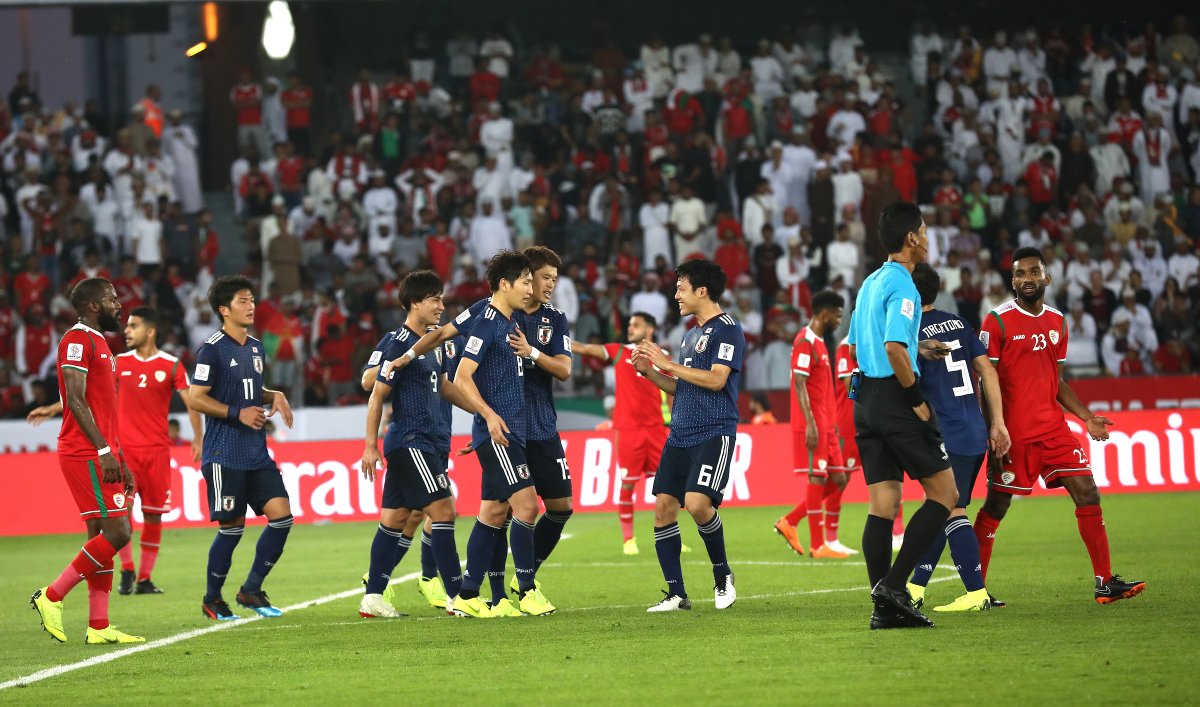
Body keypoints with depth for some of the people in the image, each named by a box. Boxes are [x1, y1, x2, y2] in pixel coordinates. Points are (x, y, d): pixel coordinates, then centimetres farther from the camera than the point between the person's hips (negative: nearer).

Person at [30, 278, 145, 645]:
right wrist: (104, 451, -23)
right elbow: (76, 401, -19)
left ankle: (99, 627, 8)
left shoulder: (98, 343, 21)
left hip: (100, 455, 10)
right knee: (116, 533, -14)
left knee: (102, 536, 8)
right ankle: (52, 596, -8)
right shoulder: (78, 340, -10)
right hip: (85, 454, -10)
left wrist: (120, 462, 23)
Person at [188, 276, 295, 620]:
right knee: (231, 526, -4)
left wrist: (275, 396, 7)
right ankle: (212, 599, 13)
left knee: (281, 515, -2)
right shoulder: (212, 349, -10)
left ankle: (251, 590, 10)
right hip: (224, 455, -7)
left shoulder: (256, 348, 14)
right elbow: (196, 399, -11)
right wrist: (238, 413, -17)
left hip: (257, 453, 7)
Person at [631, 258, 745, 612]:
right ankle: (676, 595, 5)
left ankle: (722, 574, 3)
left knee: (697, 503, -21)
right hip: (680, 434, 9)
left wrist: (669, 364, -13)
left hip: (714, 434, -9)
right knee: (663, 507, 0)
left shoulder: (727, 330, -7)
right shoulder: (691, 334, 20)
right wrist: (649, 371, 11)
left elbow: (716, 380, -18)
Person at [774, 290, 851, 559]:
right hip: (812, 426, -10)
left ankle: (789, 523, 14)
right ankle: (817, 546, -3)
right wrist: (811, 424, -23)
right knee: (817, 479, -7)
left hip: (825, 426, 10)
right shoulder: (805, 342, -11)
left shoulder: (819, 342, 19)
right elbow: (799, 384, -17)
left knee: (837, 480, 8)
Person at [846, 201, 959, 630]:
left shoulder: (871, 283, 16)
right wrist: (917, 399, -15)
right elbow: (894, 349, -24)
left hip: (866, 398, 9)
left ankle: (885, 607, 2)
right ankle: (895, 584, -10)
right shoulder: (902, 286, -13)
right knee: (944, 494, -1)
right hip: (895, 398, -9)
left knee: (882, 503, 5)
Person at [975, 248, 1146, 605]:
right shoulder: (998, 321, -7)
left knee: (1088, 494, -2)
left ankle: (1105, 582, 0)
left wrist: (1087, 417, 10)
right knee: (995, 507, -1)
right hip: (1014, 433, -6)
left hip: (1054, 427, 6)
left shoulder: (1057, 321, 12)